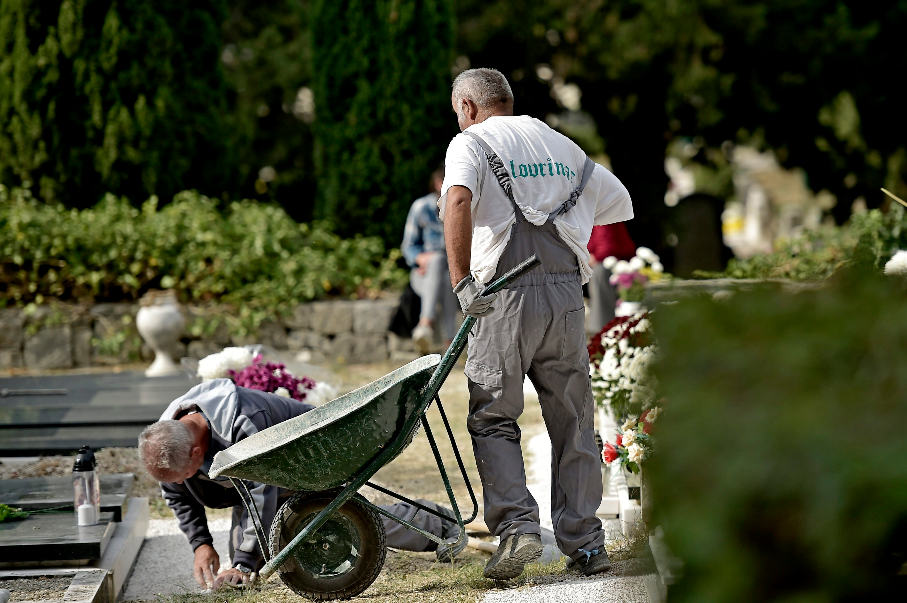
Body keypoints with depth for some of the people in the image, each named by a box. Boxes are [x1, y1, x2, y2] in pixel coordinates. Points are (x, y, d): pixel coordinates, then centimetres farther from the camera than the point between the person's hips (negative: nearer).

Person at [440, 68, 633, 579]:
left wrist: (461, 280, -20)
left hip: (506, 292, -4)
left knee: (493, 419, 4)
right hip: (567, 292, 4)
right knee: (572, 420, 10)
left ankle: (516, 526, -12)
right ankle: (586, 543, 10)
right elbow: (621, 203, 26)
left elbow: (458, 200, -19)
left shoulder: (472, 142, 3)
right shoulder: (562, 145, 20)